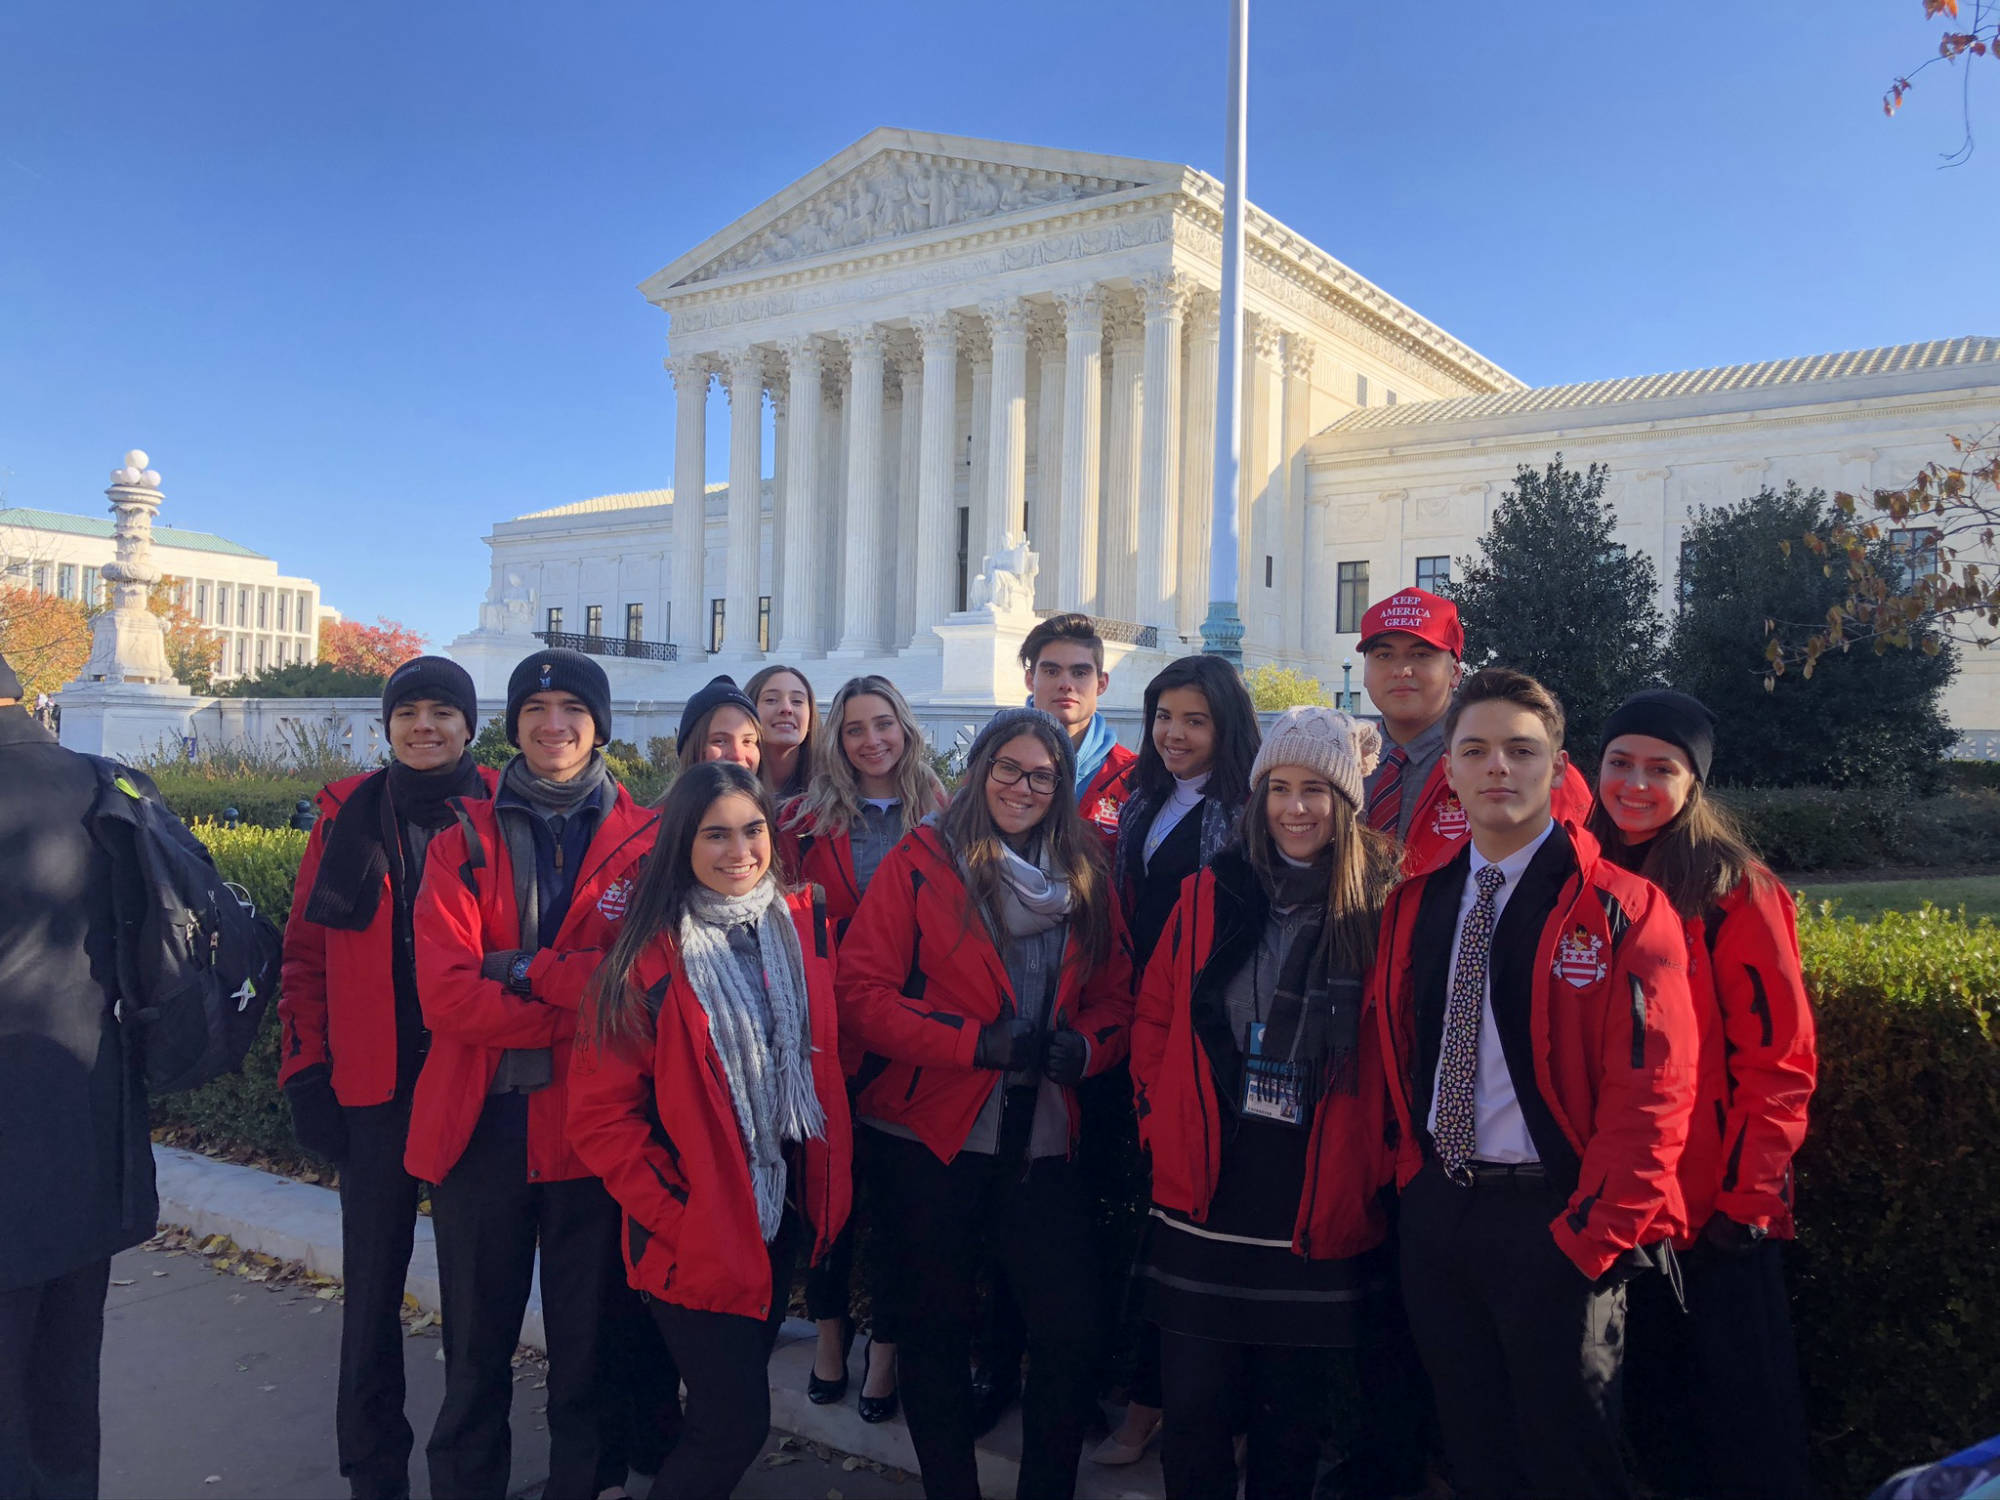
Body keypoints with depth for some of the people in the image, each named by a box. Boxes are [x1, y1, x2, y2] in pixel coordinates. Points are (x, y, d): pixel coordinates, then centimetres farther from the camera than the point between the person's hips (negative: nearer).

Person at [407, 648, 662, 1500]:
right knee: (475, 1350, 15)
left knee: (591, 1348, 12)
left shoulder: (646, 840, 1)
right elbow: (443, 994, -9)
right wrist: (583, 1004, -17)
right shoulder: (465, 840, 4)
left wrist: (524, 971, -15)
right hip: (482, 1125, 1)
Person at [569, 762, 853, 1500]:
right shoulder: (650, 956, -15)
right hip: (696, 1235, -5)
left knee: (731, 1404, 19)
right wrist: (673, 1215, -15)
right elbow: (601, 1114, -13)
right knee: (738, 1420, -1)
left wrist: (826, 1187, 4)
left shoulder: (803, 927, -1)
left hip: (785, 1213, 5)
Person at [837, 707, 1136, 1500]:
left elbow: (1116, 995, 11)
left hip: (1044, 1140, 3)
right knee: (938, 1330, 11)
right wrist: (975, 1042, -20)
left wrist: (1085, 1045, -12)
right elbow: (862, 989, -10)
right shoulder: (919, 863, -4)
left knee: (1071, 1329, 1)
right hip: (932, 1135, -2)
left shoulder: (1087, 876, 9)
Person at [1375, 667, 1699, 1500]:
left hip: (1557, 1221, -5)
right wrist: (1415, 1174, 7)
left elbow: (1650, 1088, -15)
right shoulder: (1415, 903, 6)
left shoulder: (1619, 909, -11)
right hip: (1435, 1210, 5)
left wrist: (1597, 1236, -17)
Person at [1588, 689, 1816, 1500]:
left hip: (1714, 1210, -4)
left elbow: (1780, 1059, -9)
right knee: (1652, 1393, 18)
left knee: (1743, 1412, 8)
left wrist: (1748, 1198, -13)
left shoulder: (1735, 893, -9)